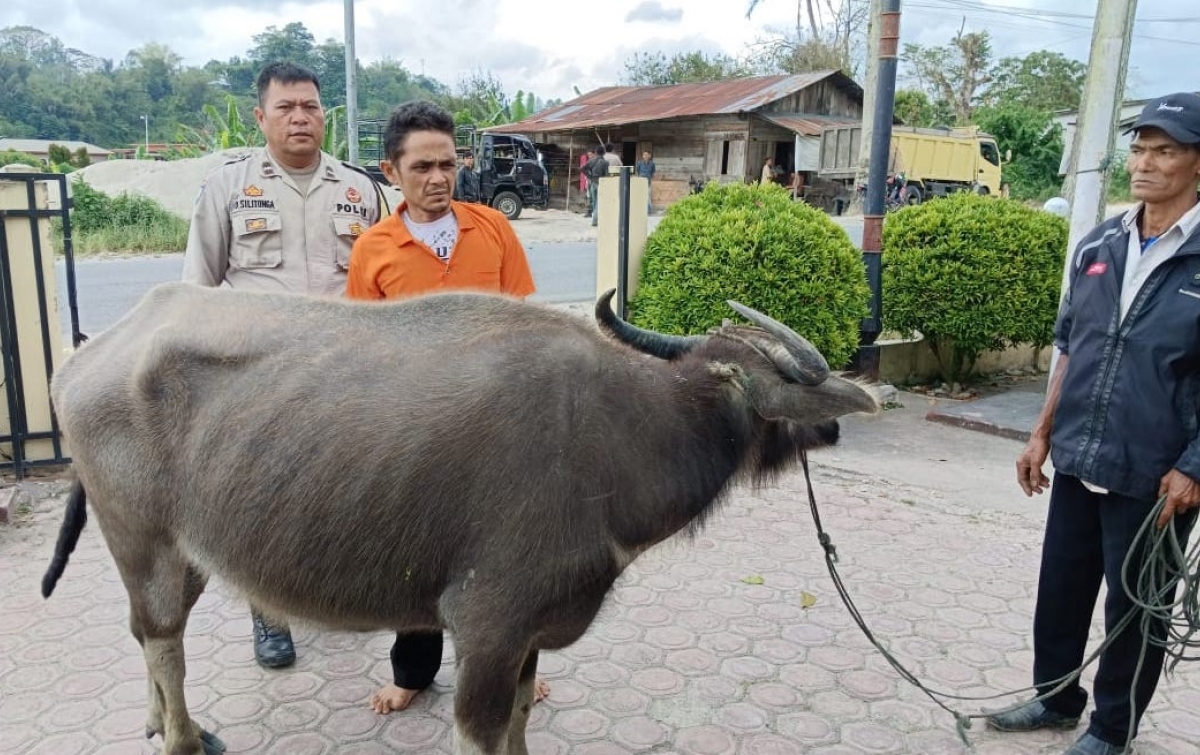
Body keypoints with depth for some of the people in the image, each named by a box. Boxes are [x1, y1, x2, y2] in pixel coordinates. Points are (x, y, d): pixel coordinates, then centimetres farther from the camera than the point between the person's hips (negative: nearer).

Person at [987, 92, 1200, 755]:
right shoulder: (1098, 245, 5)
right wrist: (1042, 433, 10)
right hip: (1078, 463, 5)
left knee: (1134, 607, 11)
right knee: (1060, 588, 15)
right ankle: (1055, 697, 36)